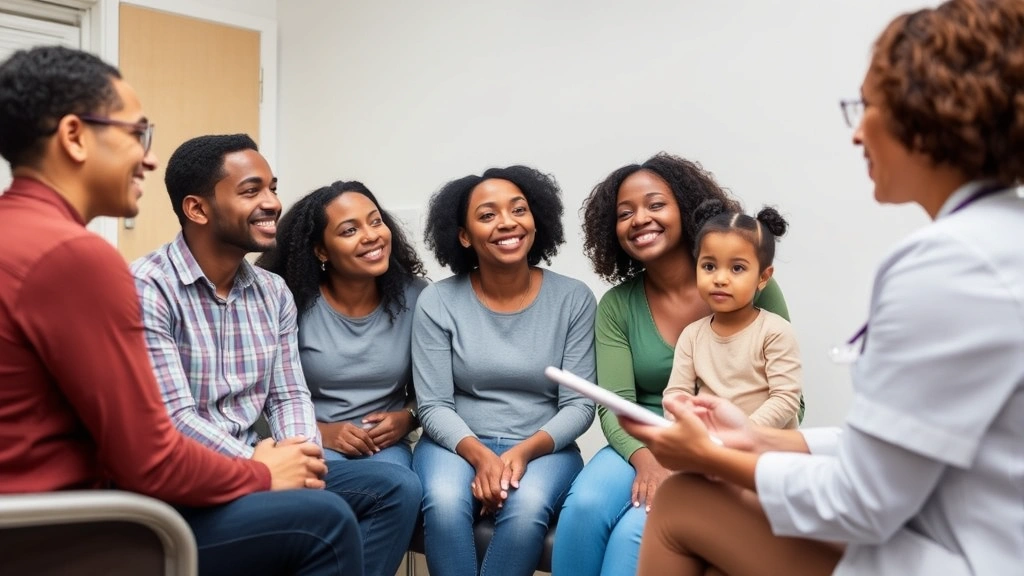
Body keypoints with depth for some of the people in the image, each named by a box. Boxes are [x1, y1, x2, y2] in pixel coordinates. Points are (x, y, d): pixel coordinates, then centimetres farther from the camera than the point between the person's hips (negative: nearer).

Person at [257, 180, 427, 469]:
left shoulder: (415, 297, -2)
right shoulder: (294, 303, -9)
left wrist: (407, 418, -11)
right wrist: (318, 432, -15)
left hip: (386, 444, 2)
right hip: (313, 443, -1)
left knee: (404, 489, -30)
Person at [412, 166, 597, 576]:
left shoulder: (573, 299, -3)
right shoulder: (437, 302, -3)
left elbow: (579, 404, -4)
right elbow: (433, 406, -5)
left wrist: (523, 452, -19)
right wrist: (481, 456, -22)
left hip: (543, 448, 0)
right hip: (457, 444, 0)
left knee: (527, 507, -31)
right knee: (444, 502, -32)